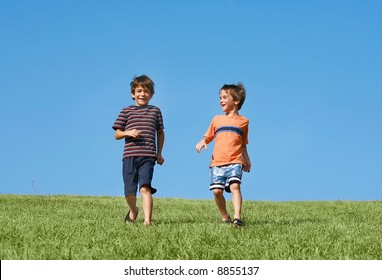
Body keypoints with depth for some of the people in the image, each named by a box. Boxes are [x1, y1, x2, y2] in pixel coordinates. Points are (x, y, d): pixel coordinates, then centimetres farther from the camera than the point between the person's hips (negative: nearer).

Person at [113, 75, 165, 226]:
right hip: (129, 156, 1)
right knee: (129, 192, 3)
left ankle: (147, 220, -26)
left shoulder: (155, 111, 14)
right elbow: (117, 134, 10)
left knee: (145, 187, -20)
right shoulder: (126, 111, 11)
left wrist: (159, 153, 19)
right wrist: (128, 133, -11)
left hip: (148, 156, -1)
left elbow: (160, 132, 24)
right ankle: (133, 211, 35)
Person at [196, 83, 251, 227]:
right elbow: (208, 136, 19)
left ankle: (237, 217, -29)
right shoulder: (217, 119, 16)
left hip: (235, 162, -2)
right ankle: (225, 218, 12)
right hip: (217, 162, 2)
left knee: (234, 186, -21)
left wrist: (247, 160, 12)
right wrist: (202, 142, -3)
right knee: (217, 191, -5)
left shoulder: (243, 121, 12)